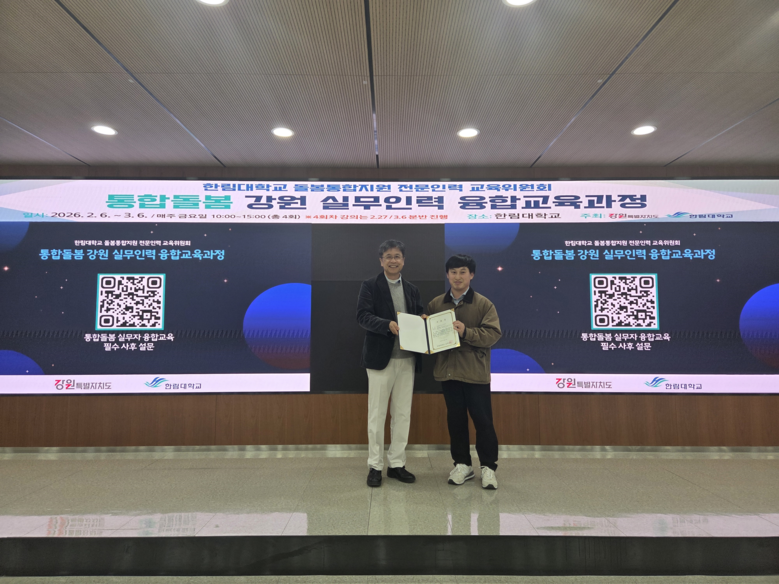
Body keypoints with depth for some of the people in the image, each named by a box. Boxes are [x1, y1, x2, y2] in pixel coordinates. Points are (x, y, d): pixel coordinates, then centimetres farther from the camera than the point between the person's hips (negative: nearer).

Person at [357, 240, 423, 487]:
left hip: (407, 359, 5)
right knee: (377, 414, 5)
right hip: (380, 358, -4)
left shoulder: (412, 289, 13)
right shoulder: (370, 285, -1)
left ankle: (397, 464, 25)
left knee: (403, 414, 11)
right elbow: (363, 316, -13)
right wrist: (388, 325, -28)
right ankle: (375, 465, 19)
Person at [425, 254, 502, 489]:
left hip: (476, 373, -3)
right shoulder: (435, 304, 7)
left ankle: (488, 467, 21)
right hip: (448, 371, 3)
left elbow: (493, 334, -12)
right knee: (455, 419, 12)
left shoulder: (484, 304, -3)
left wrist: (466, 332, -25)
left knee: (482, 420, 4)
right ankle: (462, 464, 27)